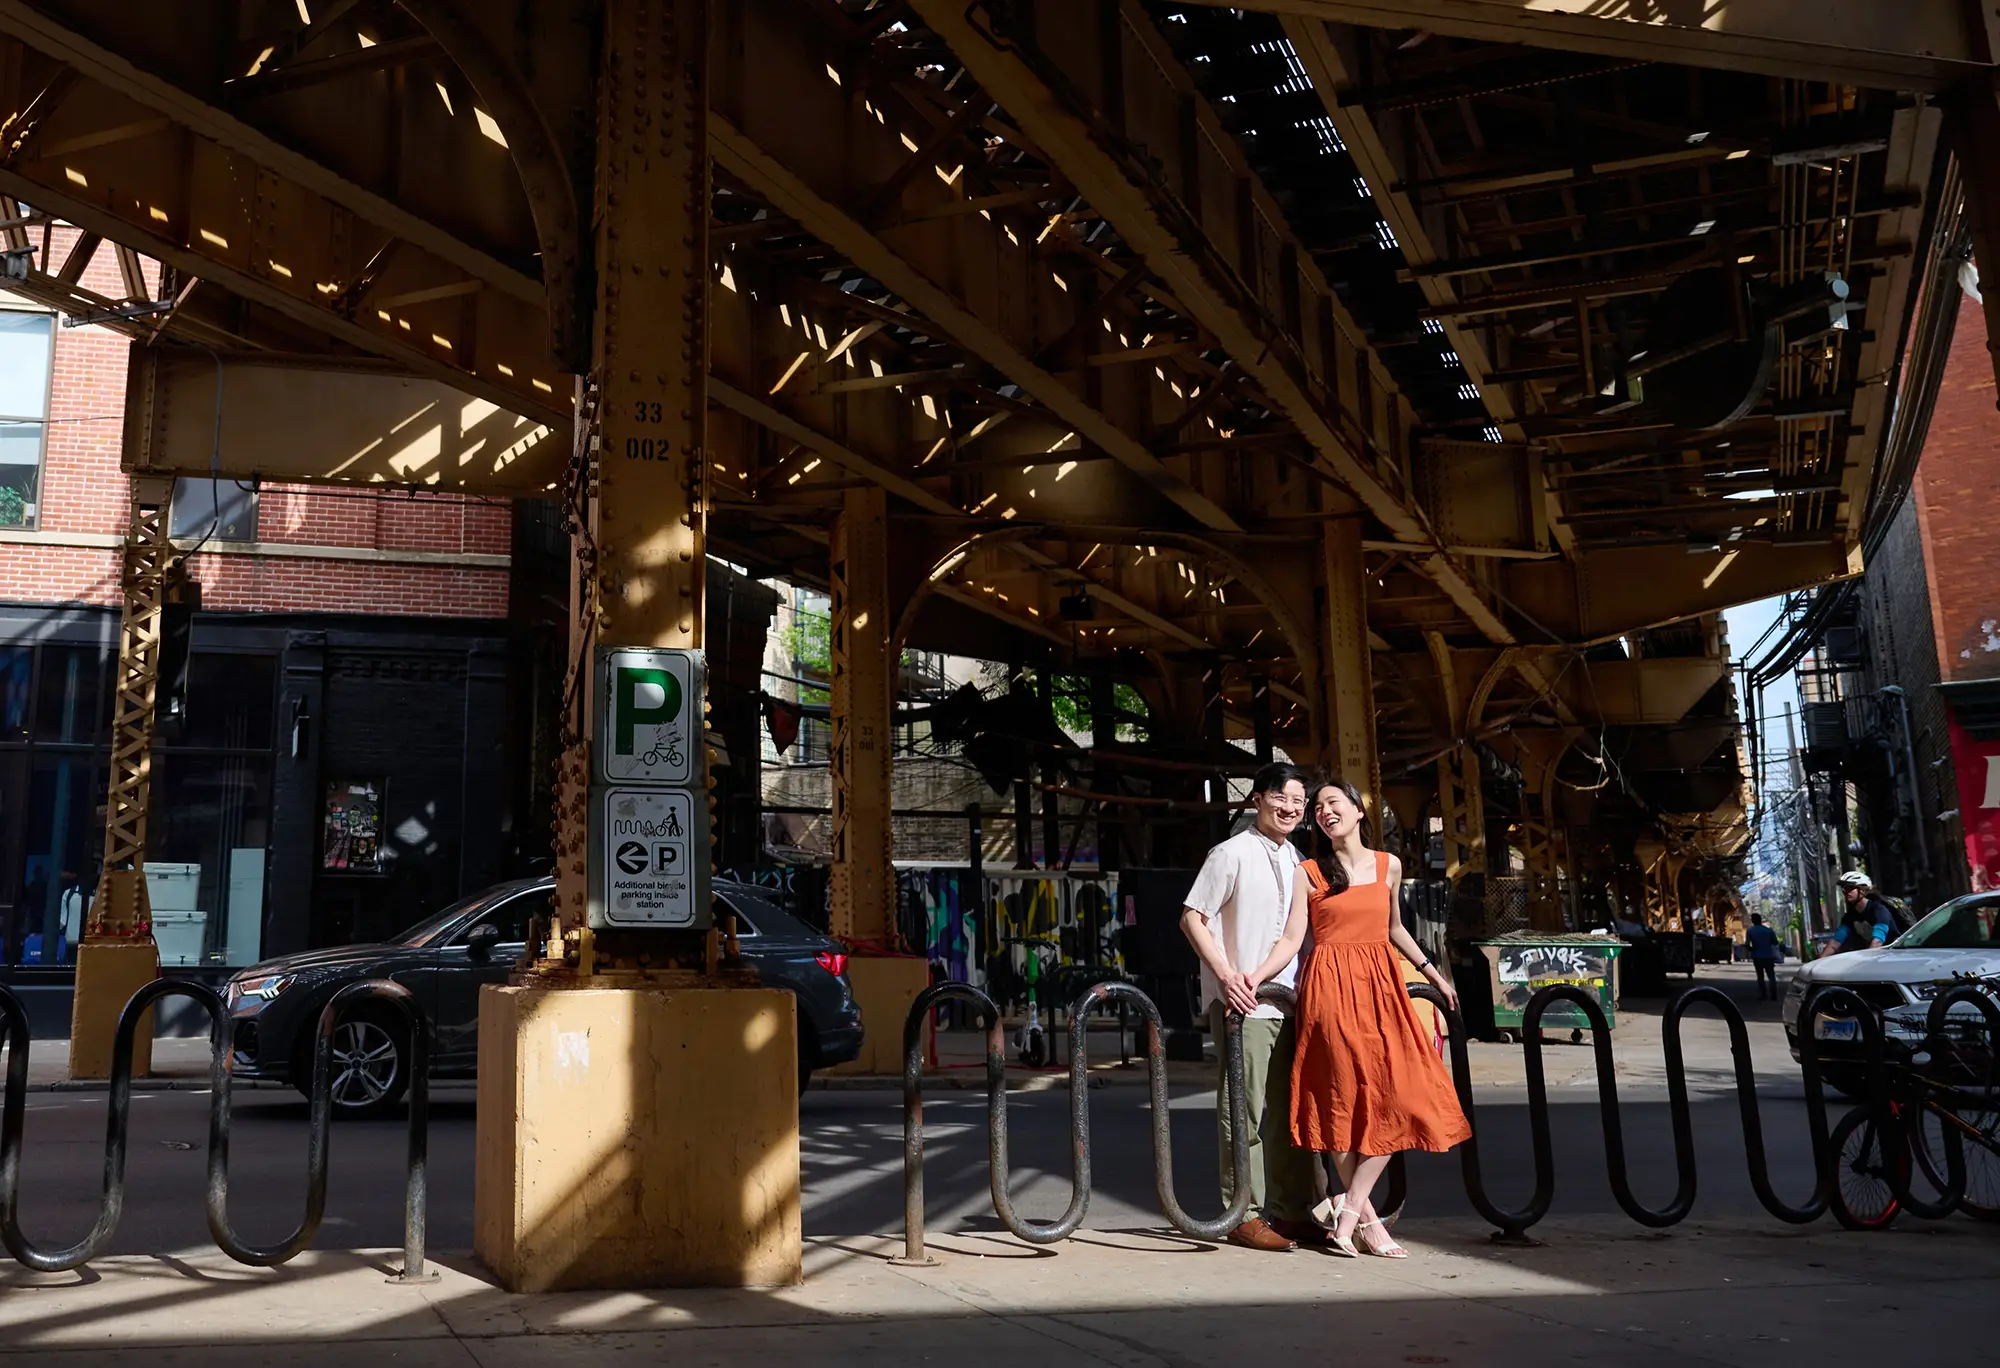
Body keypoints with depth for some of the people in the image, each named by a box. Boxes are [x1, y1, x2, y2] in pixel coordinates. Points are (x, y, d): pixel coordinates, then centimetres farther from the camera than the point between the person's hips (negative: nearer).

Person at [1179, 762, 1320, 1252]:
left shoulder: (1296, 860, 13)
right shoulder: (1233, 853, -9)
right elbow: (1191, 918, -11)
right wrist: (1226, 975, -19)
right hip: (1242, 1003, -7)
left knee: (1289, 1107, 13)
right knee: (1246, 1110, -3)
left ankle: (1291, 1210, 23)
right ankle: (1244, 1215, 6)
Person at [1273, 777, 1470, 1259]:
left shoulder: (1389, 866, 11)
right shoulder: (1308, 873, 3)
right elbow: (1291, 939, -3)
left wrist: (1432, 972, 23)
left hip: (1380, 988, 3)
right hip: (1330, 988, -3)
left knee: (1396, 1099, -6)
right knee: (1344, 1099, -4)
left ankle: (1348, 1215, -1)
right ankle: (1366, 1219, 6)